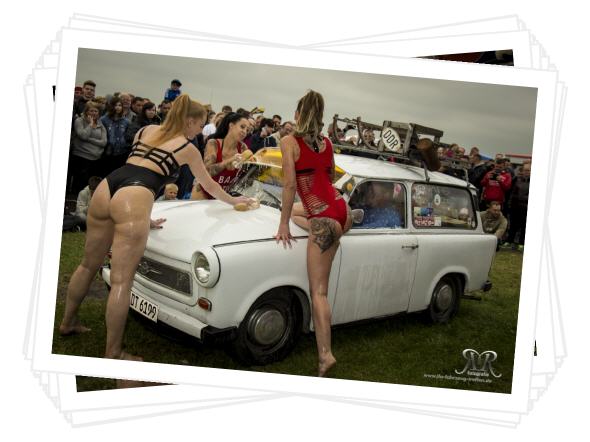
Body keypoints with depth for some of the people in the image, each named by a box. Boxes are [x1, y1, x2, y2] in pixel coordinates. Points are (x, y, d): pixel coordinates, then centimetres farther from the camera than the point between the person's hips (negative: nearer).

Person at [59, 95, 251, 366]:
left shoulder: (145, 131, 28)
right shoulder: (188, 148, 15)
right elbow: (210, 187, 29)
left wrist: (143, 216, 37)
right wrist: (234, 201, 47)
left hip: (105, 188, 7)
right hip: (132, 199, -7)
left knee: (90, 264, 23)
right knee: (121, 280, -4)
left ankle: (68, 322, 40)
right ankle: (113, 354, 1)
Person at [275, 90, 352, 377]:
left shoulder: (289, 142, -4)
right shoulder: (327, 143, 13)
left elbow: (290, 185, -11)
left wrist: (283, 225, -6)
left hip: (323, 220, -7)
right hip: (342, 211, 7)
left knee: (318, 291, -5)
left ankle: (325, 353, -12)